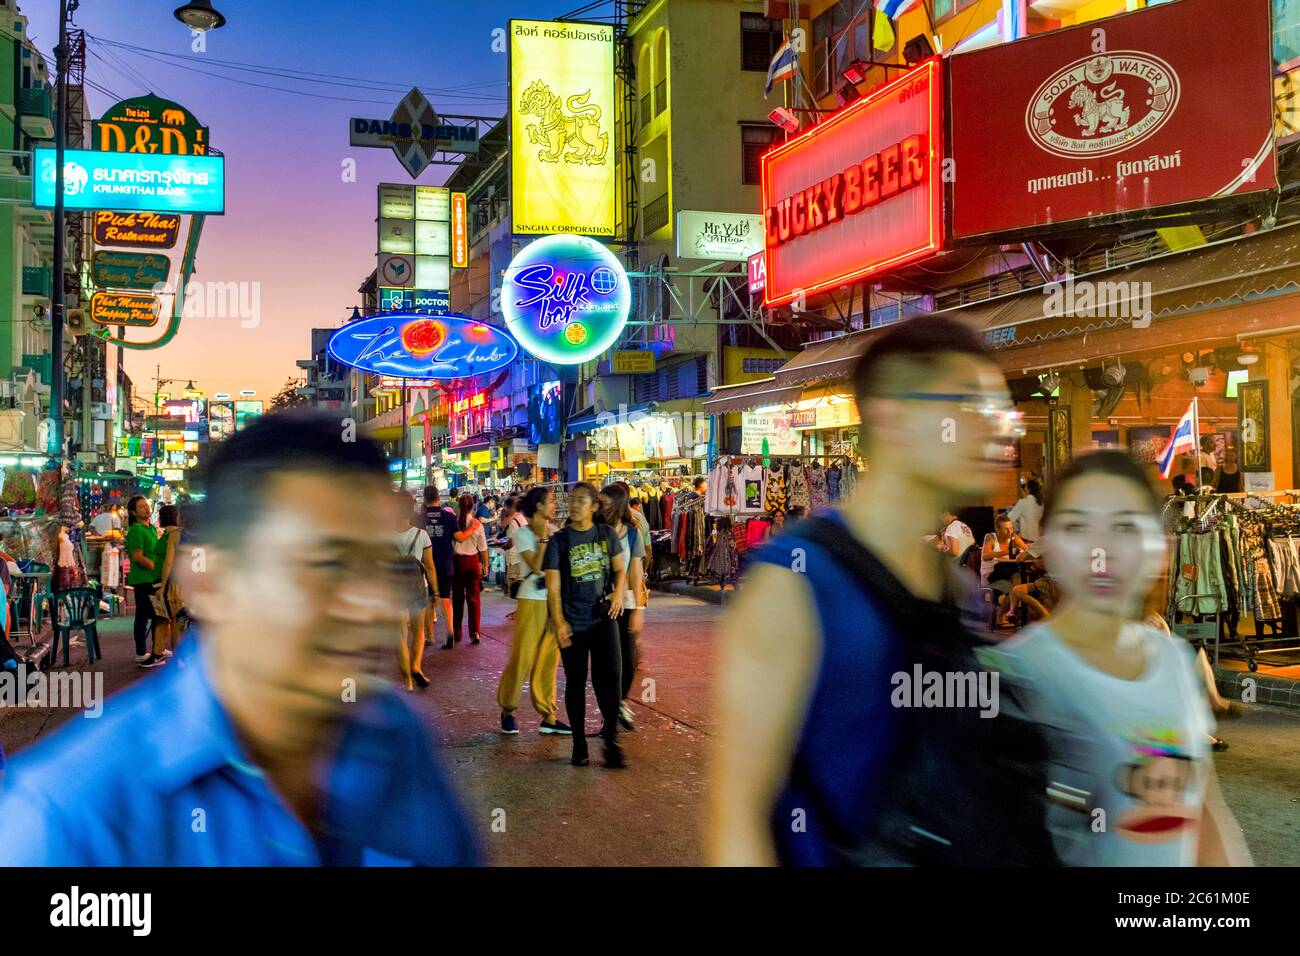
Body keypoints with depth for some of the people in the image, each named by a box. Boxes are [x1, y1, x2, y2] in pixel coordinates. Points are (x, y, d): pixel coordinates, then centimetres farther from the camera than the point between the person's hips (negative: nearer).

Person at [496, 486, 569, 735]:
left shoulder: (552, 531, 10)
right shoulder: (522, 533, -6)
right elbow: (536, 566, -17)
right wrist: (543, 536, -16)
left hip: (556, 600, 6)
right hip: (533, 600, -5)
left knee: (549, 659, 8)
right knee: (522, 658, -2)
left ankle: (548, 715, 14)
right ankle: (508, 709, 16)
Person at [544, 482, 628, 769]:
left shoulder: (606, 534, 5)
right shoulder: (559, 540, -2)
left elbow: (620, 569, 13)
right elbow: (553, 585, -5)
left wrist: (619, 592, -8)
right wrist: (558, 622, -12)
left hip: (603, 618, 1)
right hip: (573, 623, -1)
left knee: (611, 676, -8)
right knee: (576, 683, 7)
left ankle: (611, 742, 4)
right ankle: (579, 745, 19)